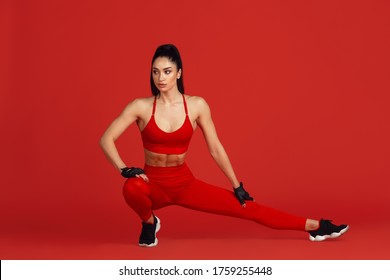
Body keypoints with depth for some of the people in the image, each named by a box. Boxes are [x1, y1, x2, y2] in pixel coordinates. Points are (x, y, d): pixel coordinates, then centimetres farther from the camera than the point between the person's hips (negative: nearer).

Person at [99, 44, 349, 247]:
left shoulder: (197, 105, -8)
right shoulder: (141, 107, -11)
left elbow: (216, 149, -1)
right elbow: (106, 139, -11)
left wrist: (238, 186, 2)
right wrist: (124, 169, -24)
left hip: (185, 183, 1)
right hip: (153, 184, -1)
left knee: (247, 208, -6)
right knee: (132, 188, -37)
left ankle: (315, 227, 0)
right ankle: (149, 222, -2)